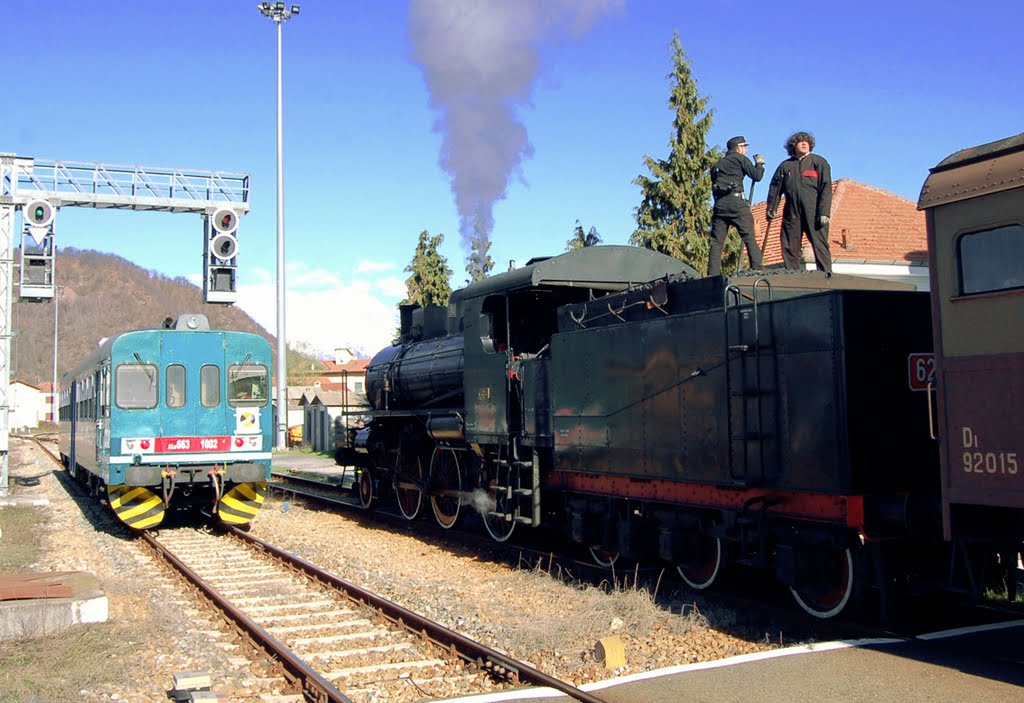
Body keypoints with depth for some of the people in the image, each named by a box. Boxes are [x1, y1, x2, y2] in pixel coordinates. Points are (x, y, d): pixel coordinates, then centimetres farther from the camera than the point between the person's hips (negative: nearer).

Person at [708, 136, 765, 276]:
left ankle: (713, 275, -6)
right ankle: (757, 270, -16)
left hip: (719, 203, 5)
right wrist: (759, 163, 22)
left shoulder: (717, 164, 25)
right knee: (750, 238, -6)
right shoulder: (740, 158, 8)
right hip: (736, 202, -5)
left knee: (716, 242, 1)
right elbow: (757, 176, 4)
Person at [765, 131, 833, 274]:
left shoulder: (819, 163, 5)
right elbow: (775, 188, 18)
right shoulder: (785, 166, 14)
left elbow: (826, 189, -2)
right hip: (792, 213, 3)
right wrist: (771, 209, 8)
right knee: (789, 247, 2)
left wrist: (824, 213, -11)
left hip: (814, 213, -3)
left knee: (820, 245, -7)